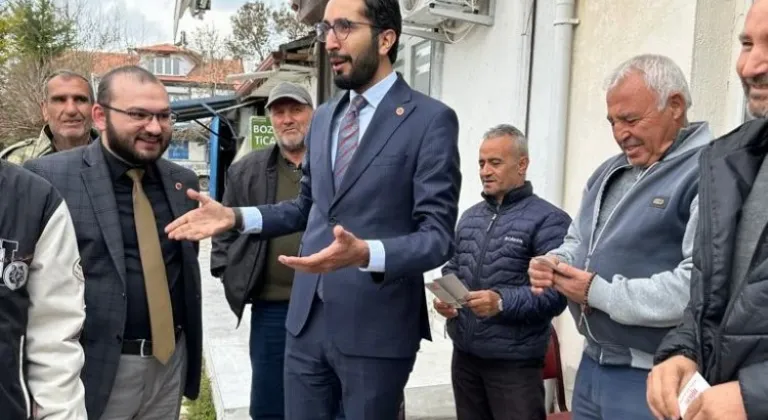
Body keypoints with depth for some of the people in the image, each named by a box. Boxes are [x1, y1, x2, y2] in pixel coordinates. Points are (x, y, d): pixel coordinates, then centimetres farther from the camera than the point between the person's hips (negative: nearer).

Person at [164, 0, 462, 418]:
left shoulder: (430, 119, -11)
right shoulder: (323, 117, 11)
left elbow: (438, 235, -16)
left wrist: (365, 253, -33)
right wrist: (236, 216, 5)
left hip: (375, 325, -6)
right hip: (307, 318, 6)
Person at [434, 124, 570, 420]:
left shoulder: (548, 220, -9)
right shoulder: (470, 216, 13)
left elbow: (556, 293, -17)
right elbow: (452, 269, 19)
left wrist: (503, 301, -29)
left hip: (514, 361, -6)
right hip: (464, 354, 6)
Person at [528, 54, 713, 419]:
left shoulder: (706, 175, -16)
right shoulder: (609, 171, 13)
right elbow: (578, 241, 23)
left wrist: (601, 293, -21)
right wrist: (555, 263, 0)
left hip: (652, 378, -8)